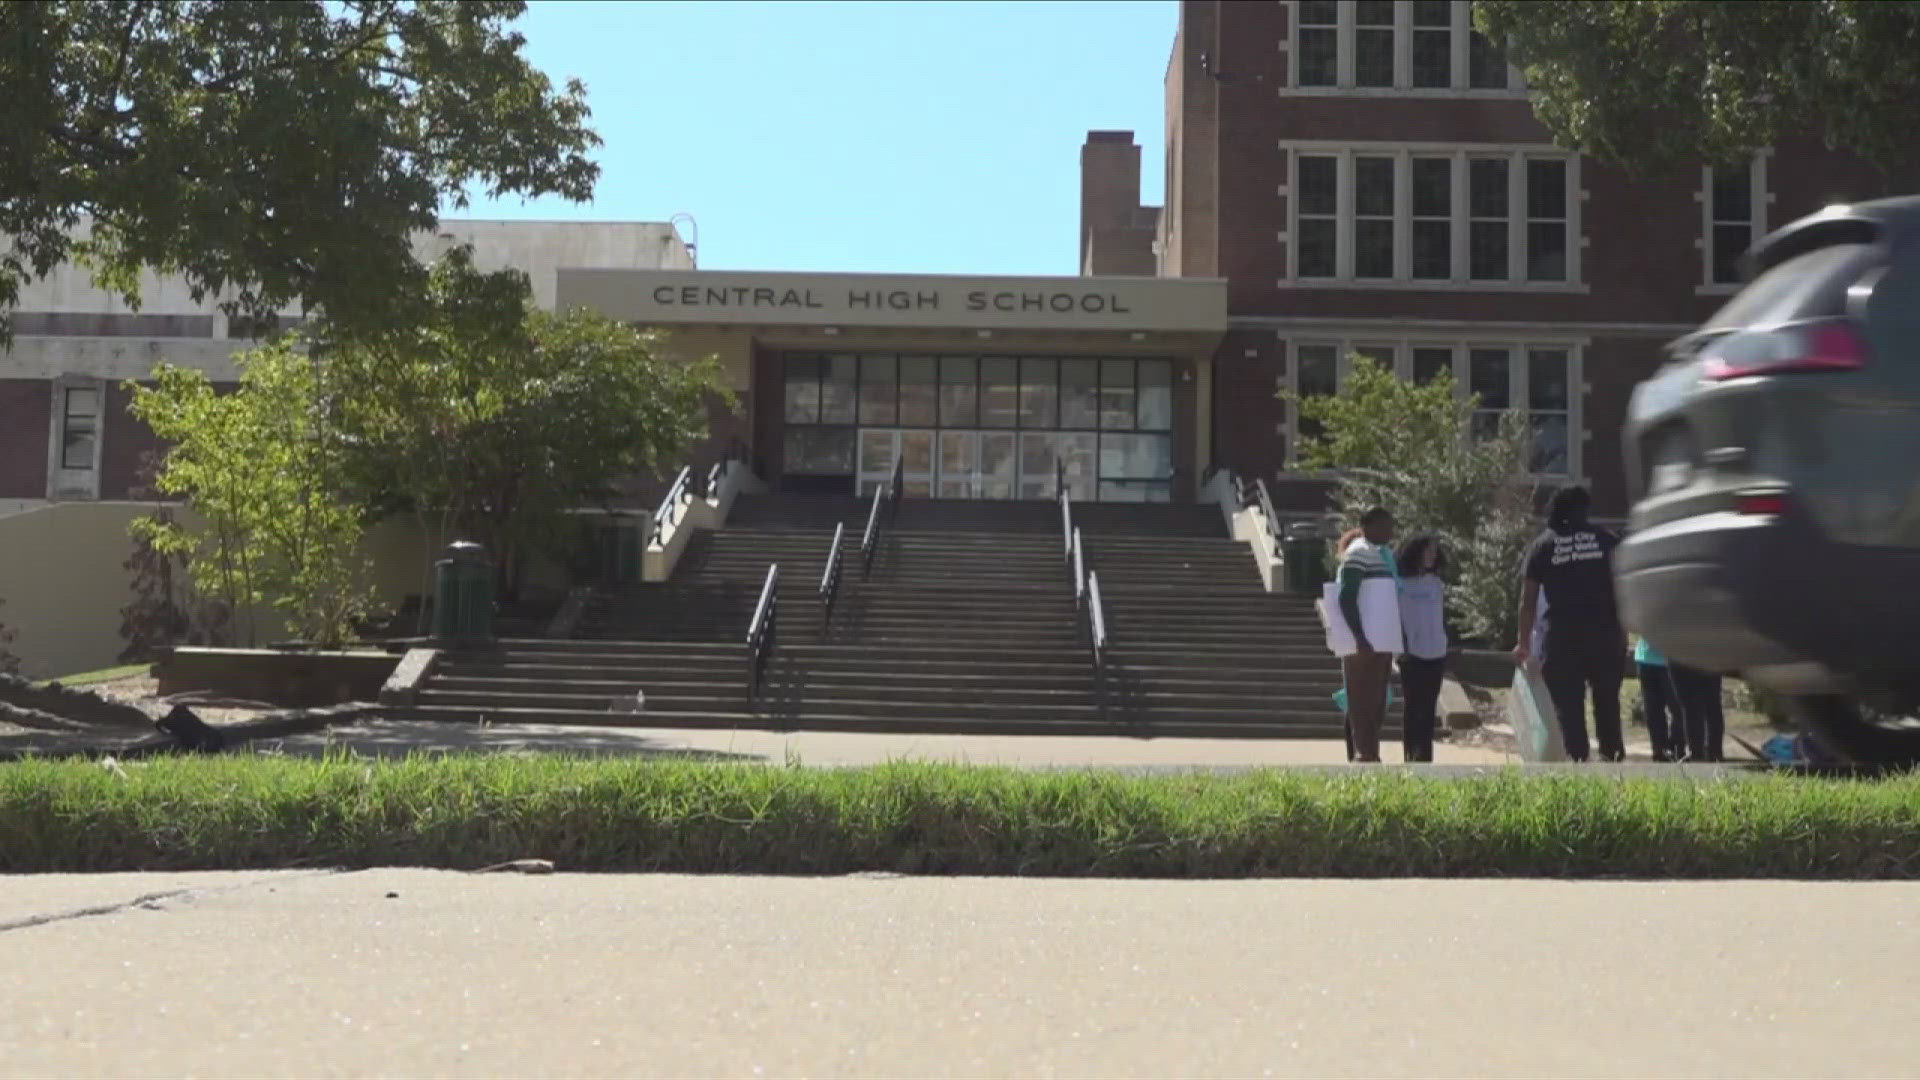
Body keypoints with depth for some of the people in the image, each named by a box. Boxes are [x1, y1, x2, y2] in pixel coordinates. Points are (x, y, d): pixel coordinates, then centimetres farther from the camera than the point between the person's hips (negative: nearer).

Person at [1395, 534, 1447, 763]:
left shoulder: (1437, 584, 11)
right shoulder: (1402, 583, -4)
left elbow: (1442, 617, 15)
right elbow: (1396, 618, -6)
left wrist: (1445, 650, 11)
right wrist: (1402, 648, -13)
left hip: (1436, 654, 5)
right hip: (1413, 656, -5)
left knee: (1428, 709, 7)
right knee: (1413, 708, -1)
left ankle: (1425, 756, 11)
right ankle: (1411, 755, 3)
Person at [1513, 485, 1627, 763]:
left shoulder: (1542, 545, 6)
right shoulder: (1607, 540, 7)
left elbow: (1528, 600, 3)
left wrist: (1524, 643, 8)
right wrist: (1623, 631, 9)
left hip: (1562, 635, -1)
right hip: (1605, 633, 1)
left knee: (1568, 704, 1)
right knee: (1607, 699, 13)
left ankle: (1577, 758, -6)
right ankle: (1612, 755, 11)